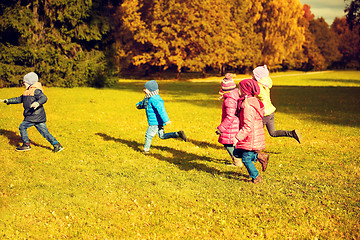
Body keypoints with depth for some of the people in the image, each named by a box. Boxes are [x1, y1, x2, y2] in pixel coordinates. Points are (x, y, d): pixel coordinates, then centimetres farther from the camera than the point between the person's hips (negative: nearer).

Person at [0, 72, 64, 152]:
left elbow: (44, 98, -26)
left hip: (34, 117, -9)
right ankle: (57, 145, 0)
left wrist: (37, 103, -44)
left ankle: (26, 145, 8)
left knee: (22, 127, 1)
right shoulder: (28, 92, 20)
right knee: (44, 131, 4)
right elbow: (19, 99, 31)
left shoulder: (36, 91, -11)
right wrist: (8, 101, 33)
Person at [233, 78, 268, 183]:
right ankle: (259, 157, 15)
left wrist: (237, 137, -26)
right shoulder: (254, 101, 8)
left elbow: (248, 126, -27)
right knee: (237, 153, 18)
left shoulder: (248, 106, -23)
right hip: (255, 136, 10)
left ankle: (256, 178, 19)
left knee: (246, 159, 4)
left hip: (251, 138, -10)